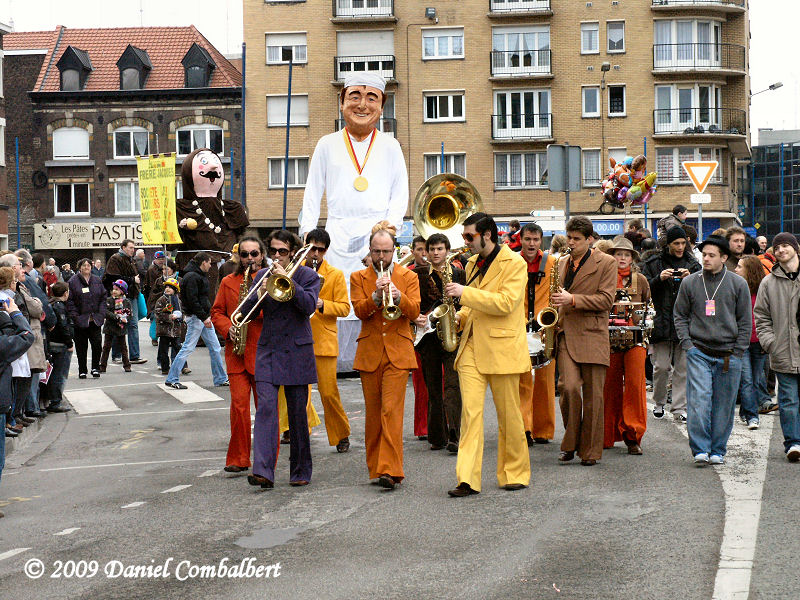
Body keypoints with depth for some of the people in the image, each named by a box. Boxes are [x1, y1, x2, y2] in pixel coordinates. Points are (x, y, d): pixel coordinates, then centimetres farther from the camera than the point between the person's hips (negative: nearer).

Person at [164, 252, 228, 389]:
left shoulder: (200, 275, 17)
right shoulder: (192, 277, -15)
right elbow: (192, 300, -22)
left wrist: (207, 315, 13)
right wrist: (204, 317, -22)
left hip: (204, 316, 10)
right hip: (195, 316, -10)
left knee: (214, 347, 10)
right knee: (188, 348, -7)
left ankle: (220, 379, 16)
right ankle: (172, 379, 0)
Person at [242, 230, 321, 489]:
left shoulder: (307, 276, 3)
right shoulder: (262, 275, 11)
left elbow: (309, 306, -14)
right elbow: (246, 313, 6)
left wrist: (287, 280, -19)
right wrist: (259, 294, -13)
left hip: (297, 351, -2)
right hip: (268, 351, 2)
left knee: (297, 413, 4)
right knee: (266, 407, -11)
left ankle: (301, 471, 16)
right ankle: (263, 470, -18)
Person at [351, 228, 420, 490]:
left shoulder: (408, 277, 9)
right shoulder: (358, 278, 10)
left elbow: (414, 312, -3)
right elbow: (360, 311, -4)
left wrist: (397, 296, -20)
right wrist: (376, 296, -21)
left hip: (398, 353, -2)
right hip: (369, 353, 2)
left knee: (391, 410, -12)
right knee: (372, 413, 6)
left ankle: (390, 470, -14)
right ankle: (375, 467, 15)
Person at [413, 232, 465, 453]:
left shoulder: (459, 274, 8)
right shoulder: (418, 275, 10)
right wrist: (416, 318, -9)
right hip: (428, 334, 2)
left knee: (452, 384, -13)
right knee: (433, 388, 6)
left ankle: (453, 435, -18)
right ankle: (437, 437, 13)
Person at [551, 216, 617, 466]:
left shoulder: (606, 263, 1)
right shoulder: (562, 264, 18)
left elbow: (606, 299, -8)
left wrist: (572, 299, -17)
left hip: (592, 335, -3)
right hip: (565, 335, 3)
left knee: (593, 394, 1)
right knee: (569, 387, -11)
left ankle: (590, 450, 11)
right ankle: (570, 443, 6)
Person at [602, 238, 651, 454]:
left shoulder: (640, 280, 12)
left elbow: (649, 307, 19)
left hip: (635, 339, 0)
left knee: (635, 383, -10)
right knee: (611, 386, 2)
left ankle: (633, 436, -6)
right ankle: (609, 435, 15)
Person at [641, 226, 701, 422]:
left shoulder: (692, 264, 10)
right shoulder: (654, 264, 6)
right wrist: (659, 279, -13)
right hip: (661, 323, -1)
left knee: (682, 368, 1)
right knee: (661, 367, -1)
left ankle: (679, 409, 7)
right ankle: (659, 403, 19)